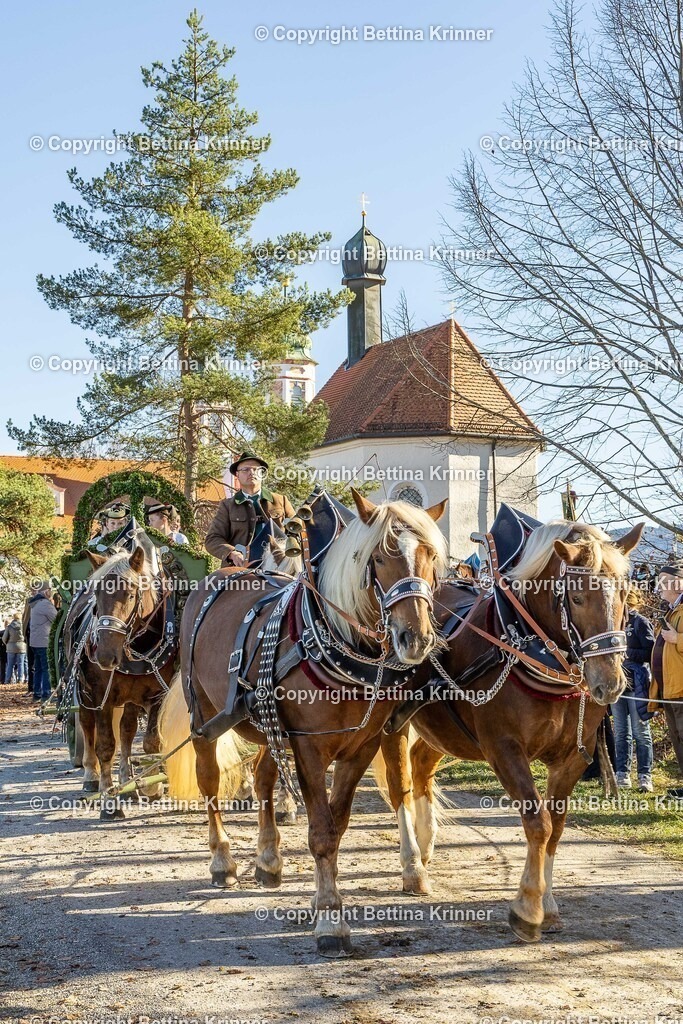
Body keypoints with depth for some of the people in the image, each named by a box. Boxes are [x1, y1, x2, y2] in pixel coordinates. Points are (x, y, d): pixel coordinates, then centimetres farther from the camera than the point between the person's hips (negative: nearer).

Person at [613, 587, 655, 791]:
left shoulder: (641, 623, -6)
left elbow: (651, 652, -12)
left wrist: (627, 652, -19)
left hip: (636, 684, -6)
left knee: (640, 731, -1)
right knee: (621, 733, 9)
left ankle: (645, 776, 3)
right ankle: (622, 775, 14)